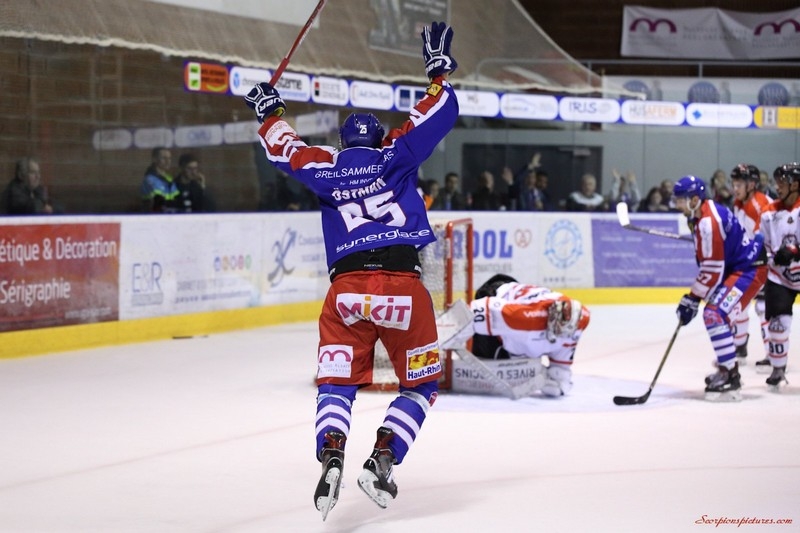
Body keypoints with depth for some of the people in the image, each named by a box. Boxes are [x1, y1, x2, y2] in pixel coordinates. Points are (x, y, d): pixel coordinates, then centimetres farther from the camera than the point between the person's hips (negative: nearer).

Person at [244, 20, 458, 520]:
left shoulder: (326, 168, 15)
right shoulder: (396, 155, 11)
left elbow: (285, 150, 30)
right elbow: (439, 115, 14)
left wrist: (270, 112, 46)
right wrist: (439, 67, 27)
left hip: (346, 287, 1)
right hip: (403, 285, -1)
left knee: (336, 383, 8)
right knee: (422, 384, 14)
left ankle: (331, 454, -19)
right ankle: (382, 459, -3)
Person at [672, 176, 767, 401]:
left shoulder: (708, 222, -25)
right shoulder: (708, 210, 8)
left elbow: (712, 269, -25)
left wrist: (692, 299, -18)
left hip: (748, 271, -11)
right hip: (735, 268, 11)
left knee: (715, 315, -22)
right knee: (714, 314, 23)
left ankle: (730, 377, -22)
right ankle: (727, 368, 37)